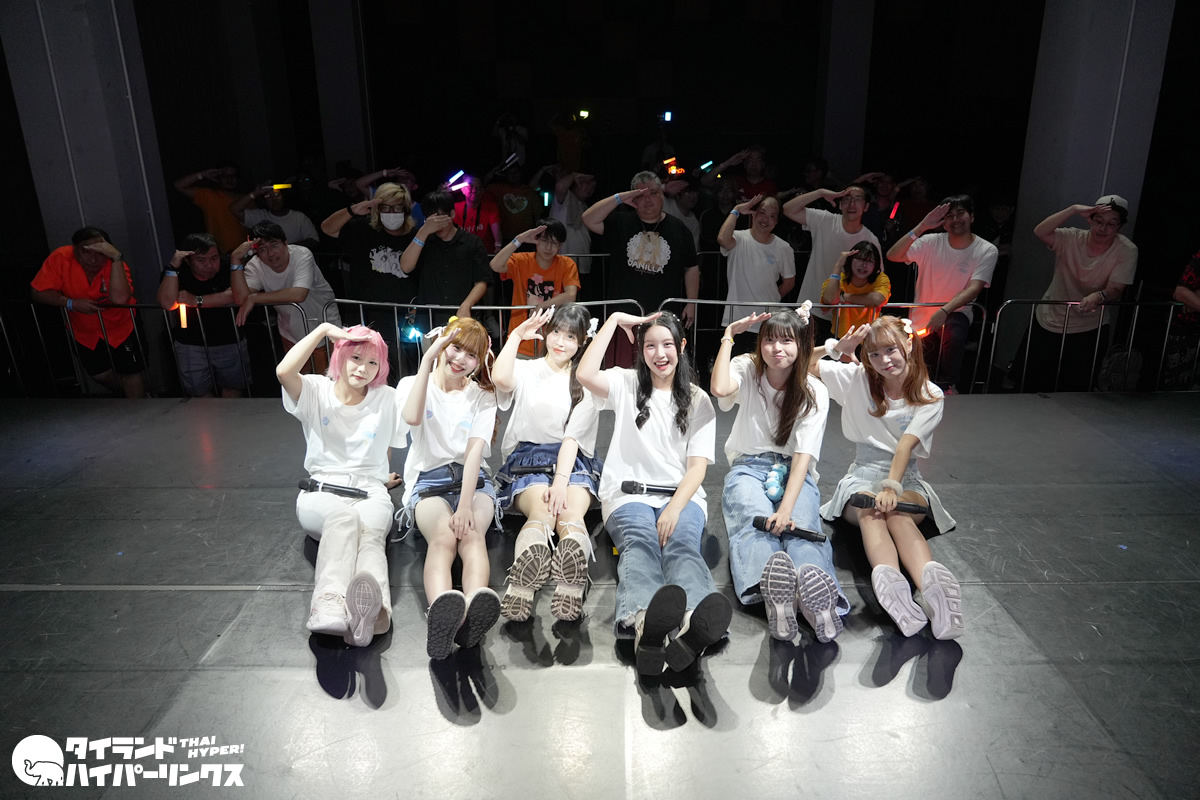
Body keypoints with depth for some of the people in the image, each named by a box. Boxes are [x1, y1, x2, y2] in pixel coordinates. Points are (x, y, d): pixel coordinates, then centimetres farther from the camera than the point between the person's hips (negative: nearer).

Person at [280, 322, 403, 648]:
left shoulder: (387, 398, 10)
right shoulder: (316, 391, 7)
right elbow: (284, 372, -14)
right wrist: (324, 329, -8)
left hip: (371, 493, 0)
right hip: (321, 493, 0)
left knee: (369, 533, -37)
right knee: (343, 518, -39)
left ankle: (369, 612, -69)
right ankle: (330, 606, -64)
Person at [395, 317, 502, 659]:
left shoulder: (482, 397, 11)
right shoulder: (413, 384, 9)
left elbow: (475, 451, -7)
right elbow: (412, 417, -18)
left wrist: (466, 505, -23)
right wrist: (428, 359, -17)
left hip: (472, 479, 1)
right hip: (428, 480, -1)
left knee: (471, 532, -34)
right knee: (443, 535, -35)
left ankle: (474, 610, -62)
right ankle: (441, 614, -63)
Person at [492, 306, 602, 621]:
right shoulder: (526, 371, 14)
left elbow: (573, 436, -1)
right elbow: (501, 379, -15)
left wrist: (562, 480, -17)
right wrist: (517, 335, -6)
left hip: (573, 460, 1)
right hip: (528, 457, -1)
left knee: (571, 513, -32)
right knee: (543, 512, -33)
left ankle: (569, 594, -61)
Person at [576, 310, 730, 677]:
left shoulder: (697, 400, 16)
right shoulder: (626, 384, 14)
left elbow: (698, 465, 5)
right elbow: (585, 375, -10)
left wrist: (675, 509, -15)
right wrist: (614, 320, 0)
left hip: (682, 495, 1)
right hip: (629, 494, -1)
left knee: (682, 544, -34)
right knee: (640, 542, -36)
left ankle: (696, 622, -67)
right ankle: (644, 620, -69)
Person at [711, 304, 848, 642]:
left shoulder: (814, 392, 0)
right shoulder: (747, 370, 5)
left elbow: (804, 455, -13)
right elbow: (720, 389, -22)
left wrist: (787, 506, -30)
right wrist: (728, 336, -11)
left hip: (794, 471, 1)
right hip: (748, 467, 0)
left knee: (801, 525, -34)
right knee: (756, 521, -36)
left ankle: (817, 591, -65)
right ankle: (773, 587, -67)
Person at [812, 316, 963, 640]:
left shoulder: (930, 395, 1)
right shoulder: (858, 379, 7)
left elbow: (906, 444, -16)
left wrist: (891, 486, -30)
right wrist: (837, 347, -6)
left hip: (906, 479, 0)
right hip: (862, 475, 0)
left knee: (898, 513, -37)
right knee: (870, 511, -37)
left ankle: (930, 579, -65)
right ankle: (887, 575, -66)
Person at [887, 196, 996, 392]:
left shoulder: (987, 251, -9)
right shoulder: (932, 242, -6)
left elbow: (973, 288, -20)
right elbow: (893, 256, -18)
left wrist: (944, 311, -35)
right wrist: (921, 227, -25)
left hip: (955, 314, -2)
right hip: (921, 317, 2)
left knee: (954, 333, -38)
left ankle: (946, 386, -16)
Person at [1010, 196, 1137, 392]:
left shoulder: (1127, 251, -11)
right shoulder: (1072, 238, -8)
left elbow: (1115, 290, -19)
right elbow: (1039, 232, -25)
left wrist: (1099, 296, -41)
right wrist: (1074, 210, -32)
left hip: (1088, 331, -1)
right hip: (1047, 324, 1)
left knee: (1075, 390, 5)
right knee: (1027, 382, 10)